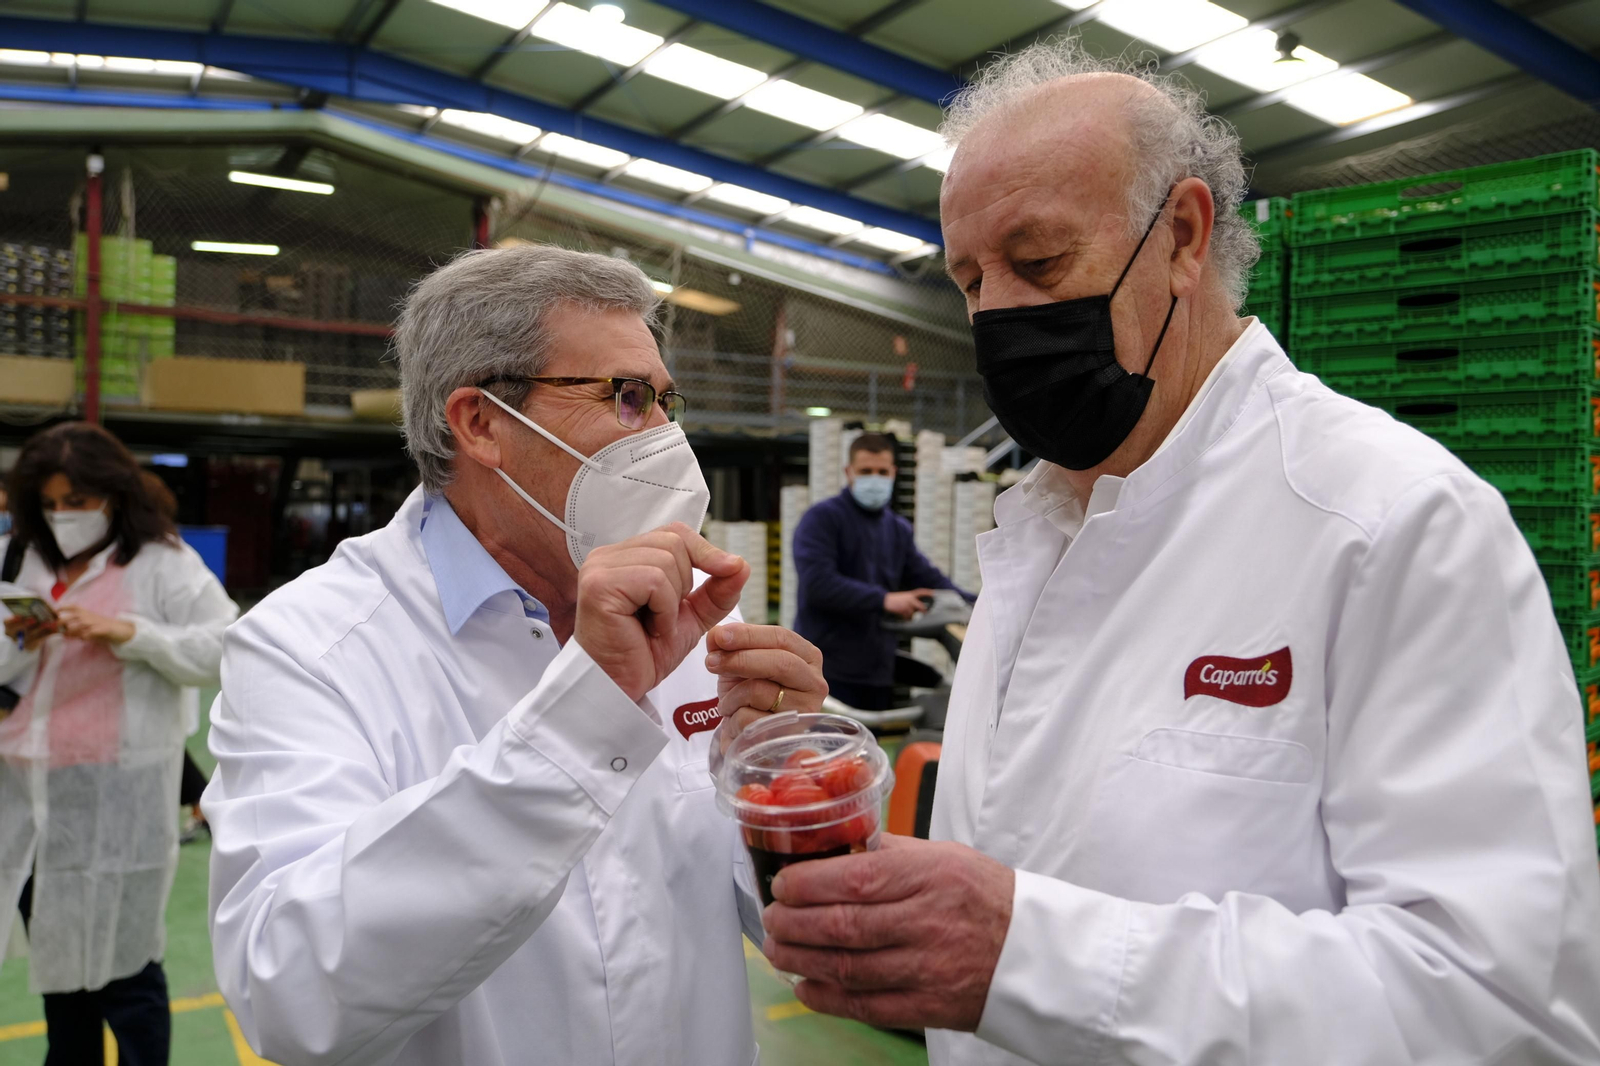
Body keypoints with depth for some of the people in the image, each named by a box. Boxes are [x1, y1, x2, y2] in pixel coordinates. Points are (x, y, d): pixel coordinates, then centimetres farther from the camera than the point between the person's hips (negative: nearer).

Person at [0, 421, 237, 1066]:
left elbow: (229, 648, -14)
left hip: (113, 803, -5)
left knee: (121, 964, 2)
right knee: (58, 960, 19)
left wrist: (129, 633, -19)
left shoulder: (161, 563, -4)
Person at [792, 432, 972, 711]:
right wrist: (883, 600, -26)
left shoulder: (899, 530, 18)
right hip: (829, 671, -6)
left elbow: (927, 579, 14)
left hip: (879, 674, 7)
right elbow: (817, 582, -19)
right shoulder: (821, 519, -5)